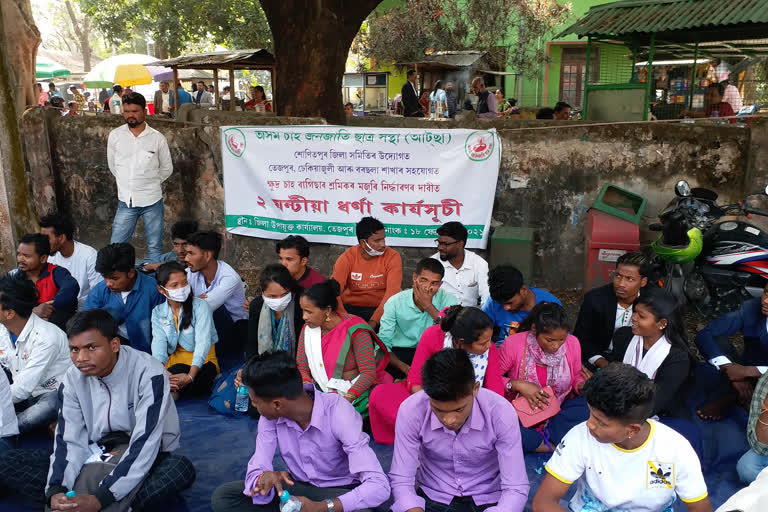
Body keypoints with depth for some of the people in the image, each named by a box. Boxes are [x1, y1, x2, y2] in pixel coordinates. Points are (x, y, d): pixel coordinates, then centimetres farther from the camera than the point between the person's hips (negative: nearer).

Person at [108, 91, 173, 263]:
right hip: (126, 200, 2)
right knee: (116, 246, 4)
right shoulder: (115, 135, 1)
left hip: (152, 200, -1)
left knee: (155, 247, 7)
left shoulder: (157, 138, -4)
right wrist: (126, 183, 14)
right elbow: (112, 165, 14)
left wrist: (151, 183, 9)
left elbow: (167, 168, 7)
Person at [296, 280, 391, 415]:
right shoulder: (308, 329, 2)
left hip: (356, 390, -5)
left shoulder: (354, 330, -16)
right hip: (322, 391, 5)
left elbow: (368, 373, -16)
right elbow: (301, 367, 6)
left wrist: (347, 398, -28)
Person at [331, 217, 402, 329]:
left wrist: (373, 322, -29)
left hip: (381, 308, 0)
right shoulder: (347, 257, -6)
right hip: (350, 308, 1)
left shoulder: (392, 257, -9)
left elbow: (392, 292, -18)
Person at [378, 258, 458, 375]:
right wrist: (405, 368, -28)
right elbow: (383, 343, -12)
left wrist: (428, 306, -23)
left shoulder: (447, 299, -7)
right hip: (401, 352, -1)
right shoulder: (395, 302, -9)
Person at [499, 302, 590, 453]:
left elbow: (576, 376, 11)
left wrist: (583, 386, -12)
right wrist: (517, 385, -24)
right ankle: (554, 445, -20)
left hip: (559, 411, 3)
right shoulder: (513, 343, -17)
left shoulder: (572, 343, -7)